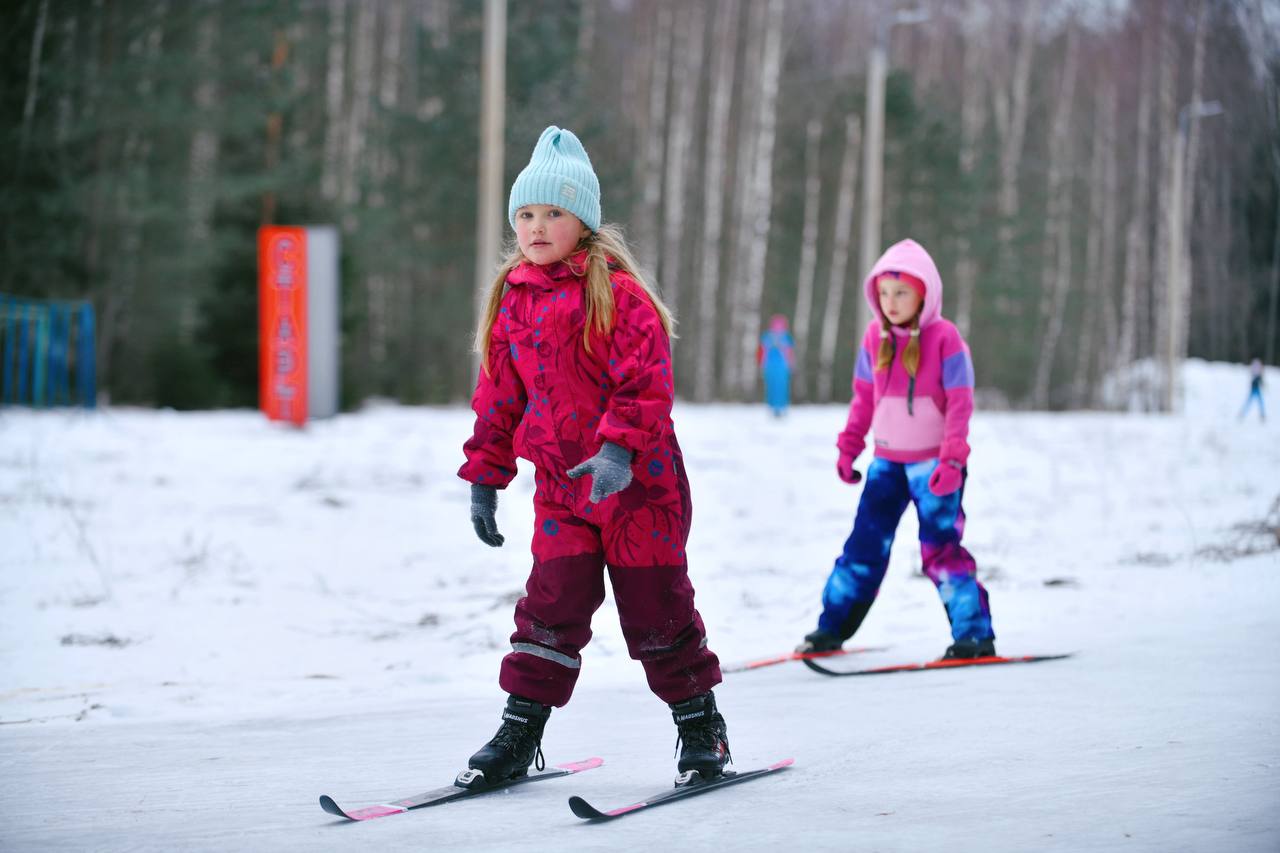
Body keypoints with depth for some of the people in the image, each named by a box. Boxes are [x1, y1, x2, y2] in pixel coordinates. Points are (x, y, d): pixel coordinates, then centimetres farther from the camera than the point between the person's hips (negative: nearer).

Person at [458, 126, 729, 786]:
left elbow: (646, 383, -17)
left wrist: (618, 449, -29)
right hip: (560, 485, 4)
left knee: (655, 608, 3)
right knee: (553, 604, -1)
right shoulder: (513, 301, 9)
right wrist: (485, 478, 14)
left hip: (639, 482, -4)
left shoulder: (616, 293, -10)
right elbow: (498, 397, 16)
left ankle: (700, 724, 18)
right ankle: (520, 730, 5)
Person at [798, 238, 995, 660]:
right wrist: (849, 446, 8)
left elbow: (960, 403, -13)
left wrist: (952, 459, -20)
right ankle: (831, 628, 14)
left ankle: (974, 636, 1)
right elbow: (863, 397, 11)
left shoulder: (944, 338, -12)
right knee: (865, 544, 6)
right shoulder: (875, 337, 2)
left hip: (934, 464, -4)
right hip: (887, 461, 5)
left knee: (941, 547, -6)